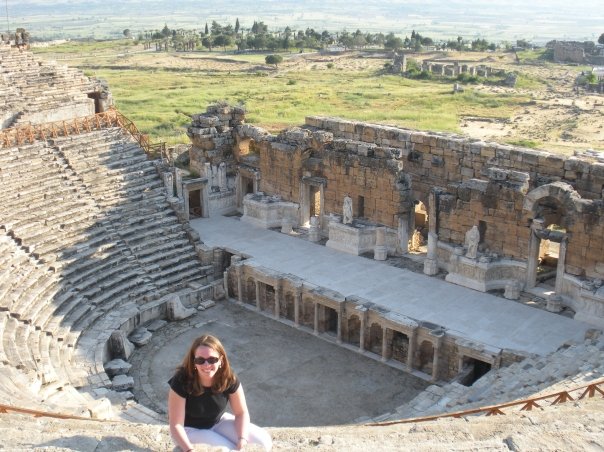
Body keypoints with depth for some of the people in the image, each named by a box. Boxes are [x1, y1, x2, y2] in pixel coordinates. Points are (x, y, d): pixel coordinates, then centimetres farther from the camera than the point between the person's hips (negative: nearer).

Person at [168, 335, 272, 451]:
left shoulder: (229, 378, -21)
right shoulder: (181, 382, -31)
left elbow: (241, 412, -9)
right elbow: (176, 425, -26)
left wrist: (242, 439, -24)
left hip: (219, 422, 4)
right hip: (191, 429, -4)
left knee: (264, 441, -9)